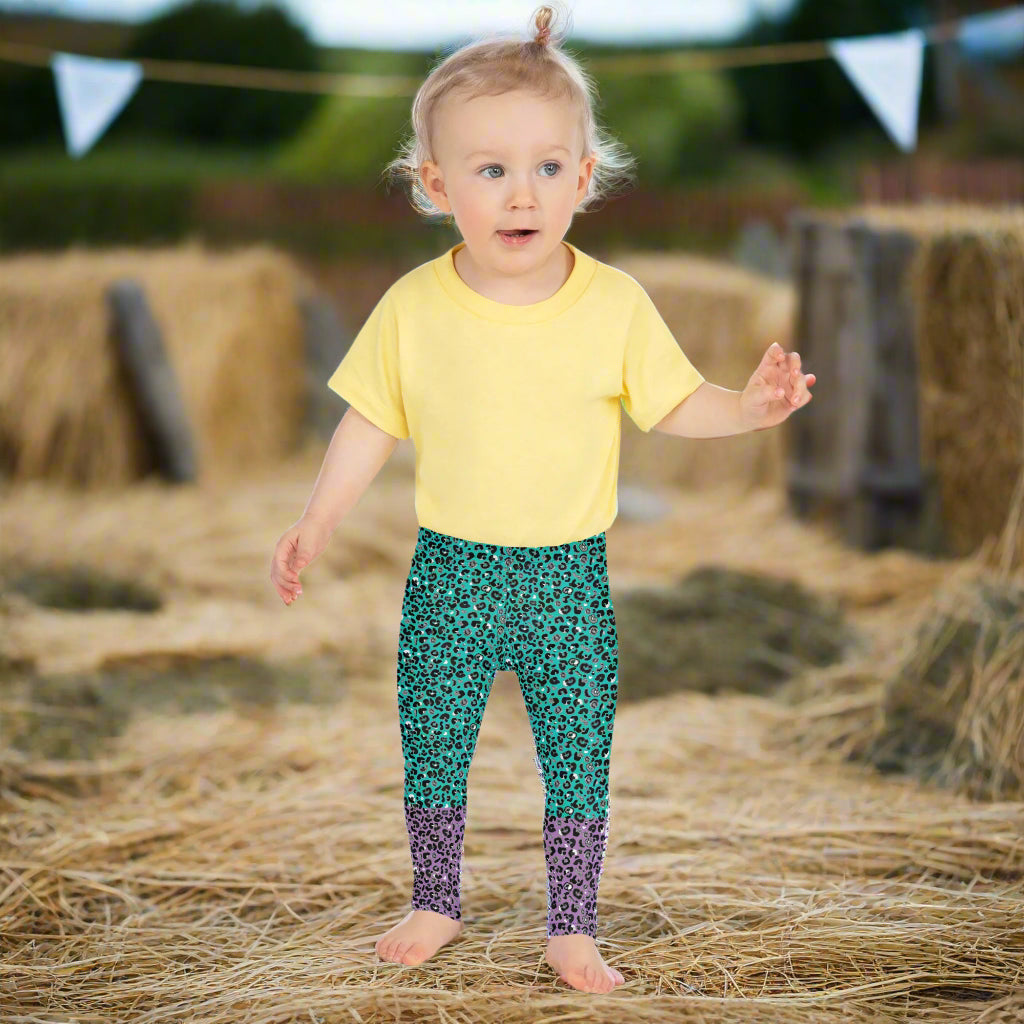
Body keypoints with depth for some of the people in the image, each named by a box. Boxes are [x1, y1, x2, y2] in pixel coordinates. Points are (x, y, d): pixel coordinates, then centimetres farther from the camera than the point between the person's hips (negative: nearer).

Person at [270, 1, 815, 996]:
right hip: (451, 570, 1)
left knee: (578, 754, 5)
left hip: (569, 575, 0)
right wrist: (314, 523, -2)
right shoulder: (412, 308, -8)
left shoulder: (615, 304, -8)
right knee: (431, 745, 12)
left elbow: (671, 403, 2)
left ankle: (571, 929, 22)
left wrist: (749, 406, -15)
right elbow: (371, 424, 1)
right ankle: (436, 904, 33)